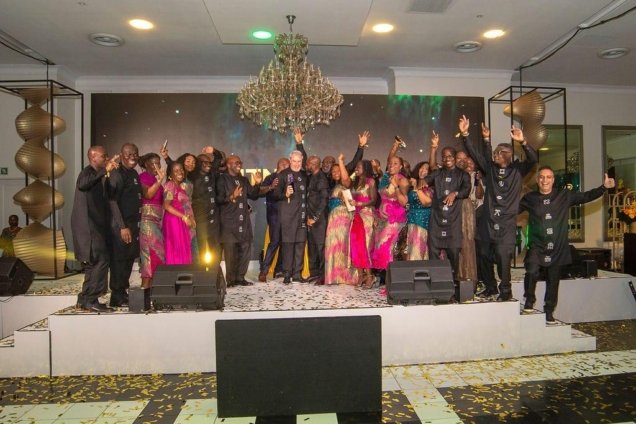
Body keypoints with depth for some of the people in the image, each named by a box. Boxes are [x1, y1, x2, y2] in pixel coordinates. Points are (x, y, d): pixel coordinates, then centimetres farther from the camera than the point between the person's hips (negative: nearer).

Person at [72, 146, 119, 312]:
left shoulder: (98, 175, 19)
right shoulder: (87, 172, -9)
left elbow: (106, 197, 20)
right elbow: (82, 184, -34)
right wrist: (105, 171, -33)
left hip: (95, 226, 10)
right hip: (88, 226, -10)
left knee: (94, 263, 13)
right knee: (101, 260, -13)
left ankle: (85, 299, 21)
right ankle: (90, 300, -8)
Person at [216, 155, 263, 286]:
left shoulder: (244, 180, 19)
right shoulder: (222, 179, 0)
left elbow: (253, 196, 13)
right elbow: (218, 199, -7)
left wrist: (257, 184, -1)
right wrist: (232, 196, -22)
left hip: (244, 221, 6)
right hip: (229, 222, -6)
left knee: (245, 250, 6)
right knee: (230, 252, -4)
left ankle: (240, 278, 16)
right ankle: (230, 280, 6)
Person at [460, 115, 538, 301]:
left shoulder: (517, 170, 3)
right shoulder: (490, 167, 10)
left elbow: (533, 159, -12)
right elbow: (474, 153, 4)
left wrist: (522, 142, -25)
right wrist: (464, 134, -5)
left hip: (507, 223, -3)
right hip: (488, 220, 3)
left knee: (503, 255, -12)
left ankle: (505, 290, 3)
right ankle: (490, 287, 24)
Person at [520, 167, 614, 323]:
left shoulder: (564, 196, 5)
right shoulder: (530, 198, 3)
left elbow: (586, 196, 6)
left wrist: (604, 187, -5)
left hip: (557, 247, 2)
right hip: (537, 246, -2)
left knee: (553, 281, 10)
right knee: (532, 271, -25)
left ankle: (549, 312, 29)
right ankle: (529, 301, -1)